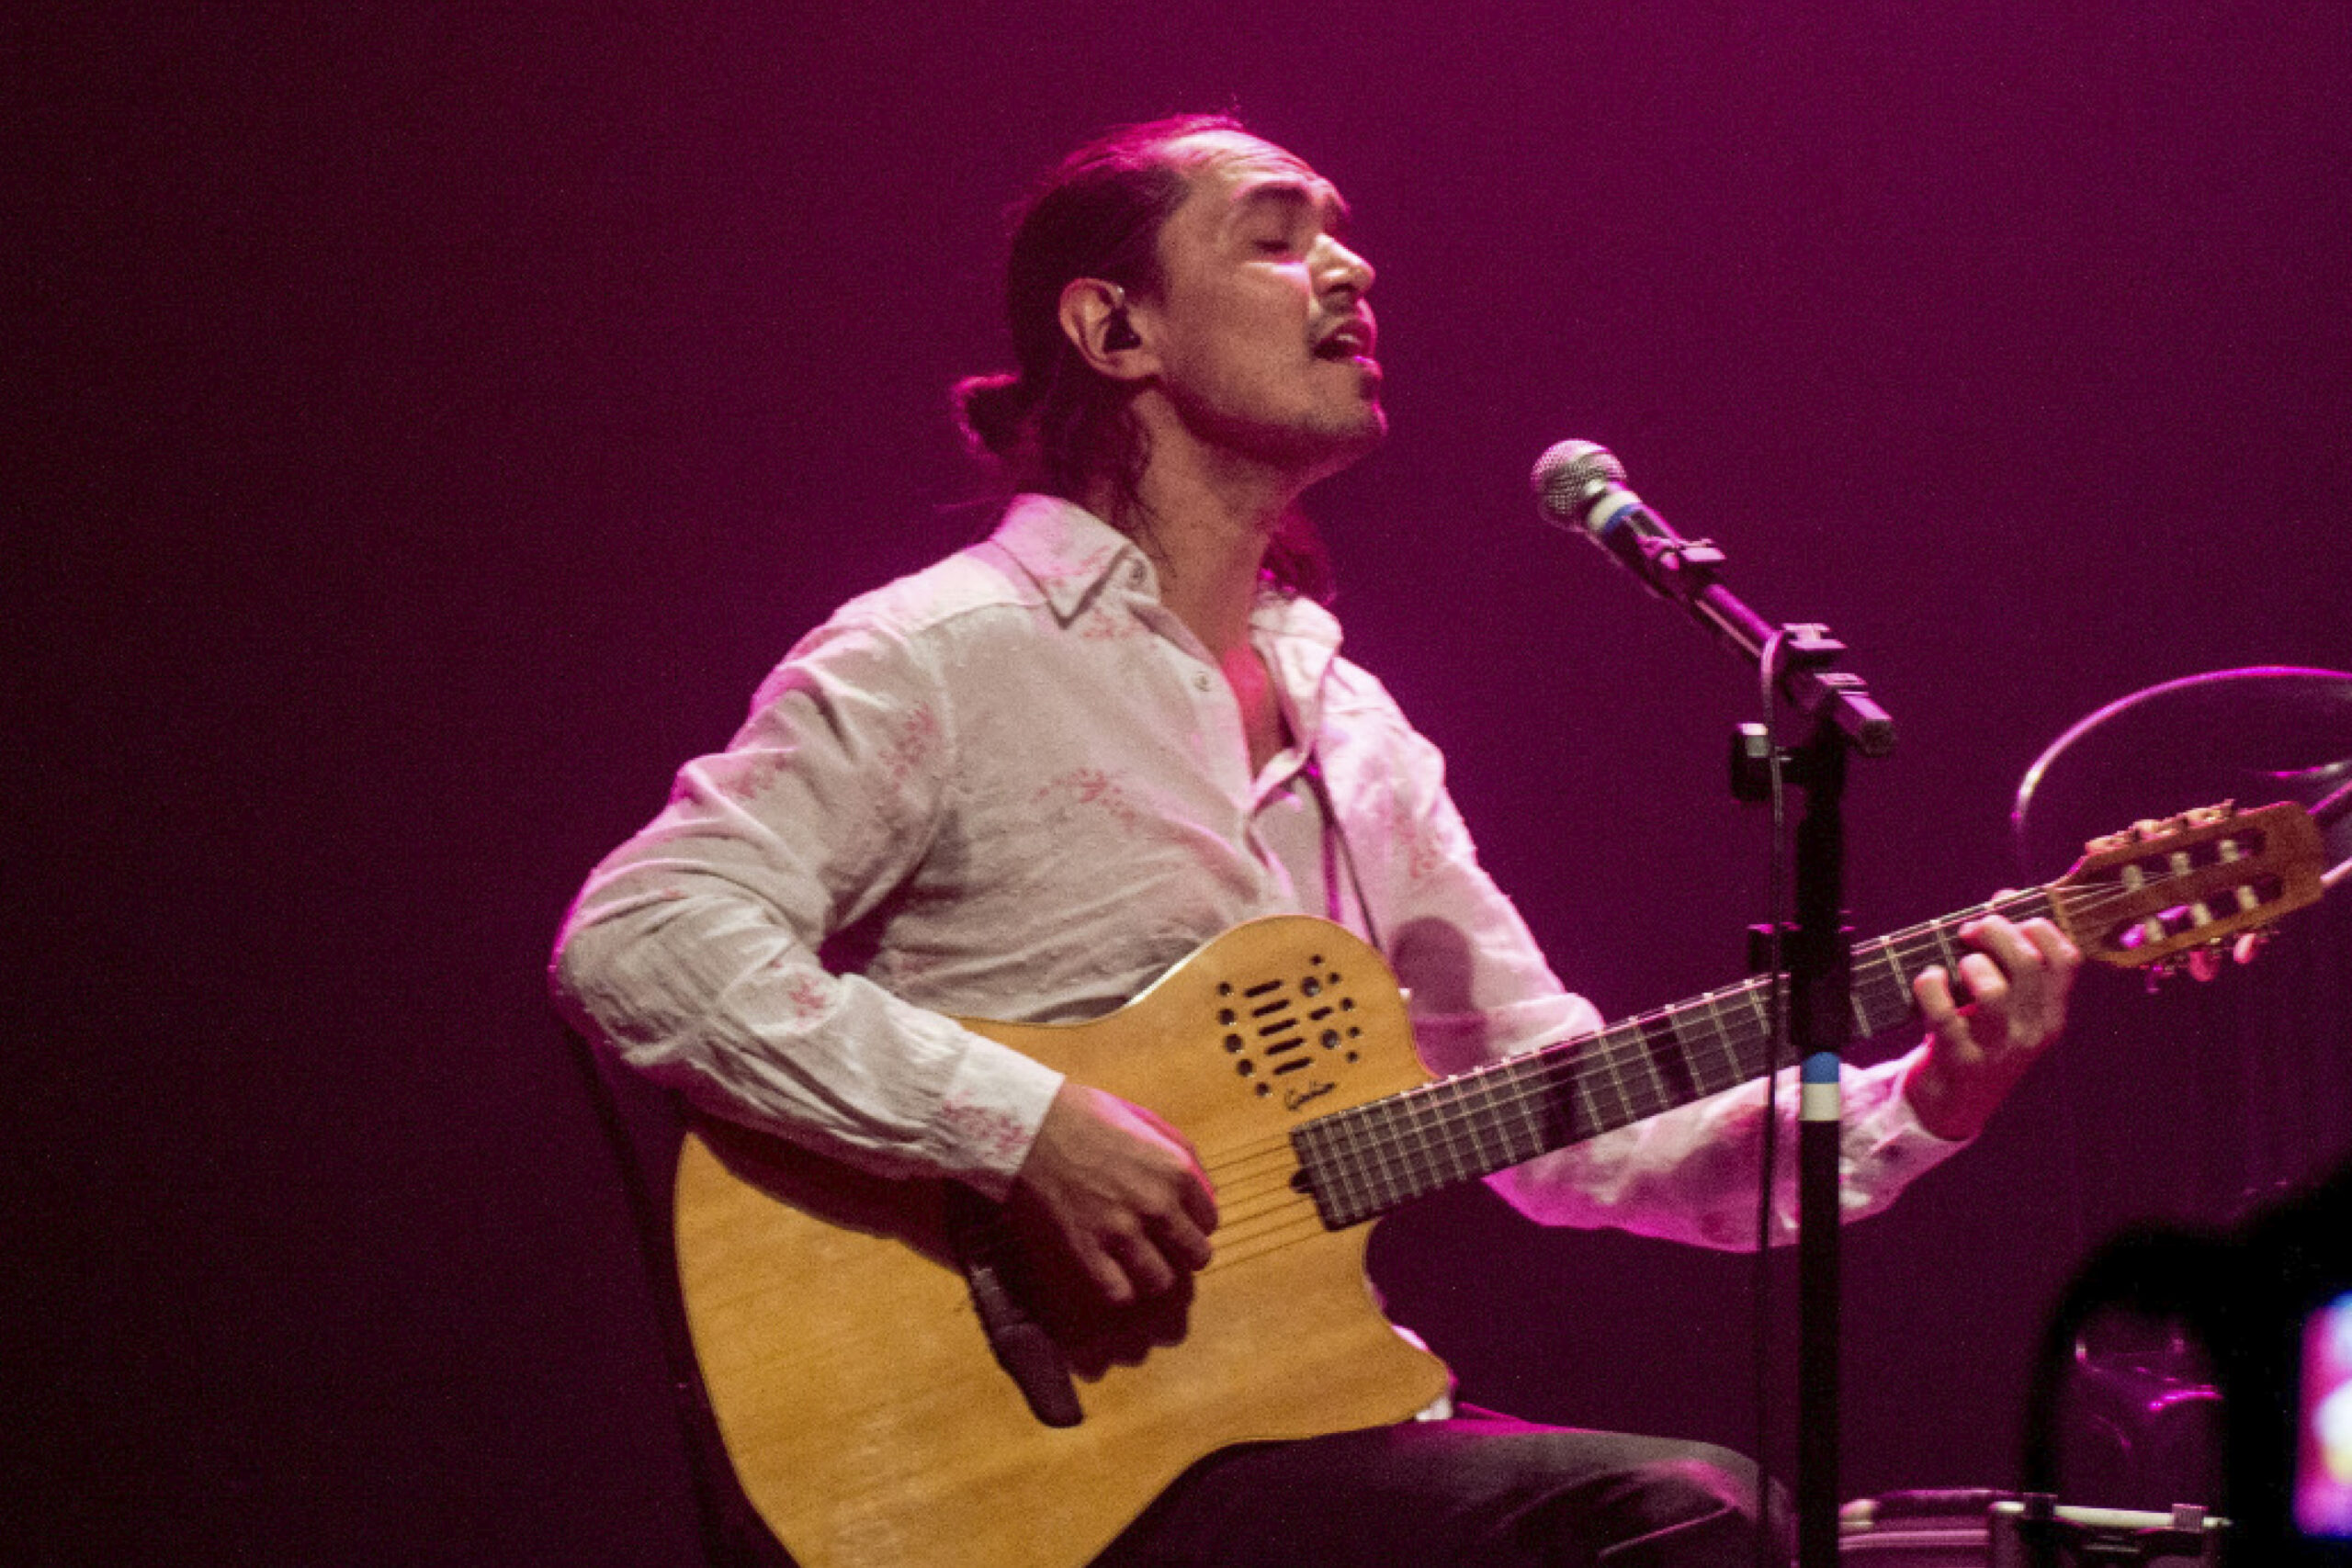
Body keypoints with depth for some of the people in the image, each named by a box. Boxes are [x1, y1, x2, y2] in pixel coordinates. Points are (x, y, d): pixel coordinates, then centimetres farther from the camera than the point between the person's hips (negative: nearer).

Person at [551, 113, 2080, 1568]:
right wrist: (1029, 1123, -25)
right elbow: (638, 940, -19)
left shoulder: (1355, 731, 17)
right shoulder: (949, 658, -6)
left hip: (1287, 1415, 8)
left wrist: (1914, 1108, 0)